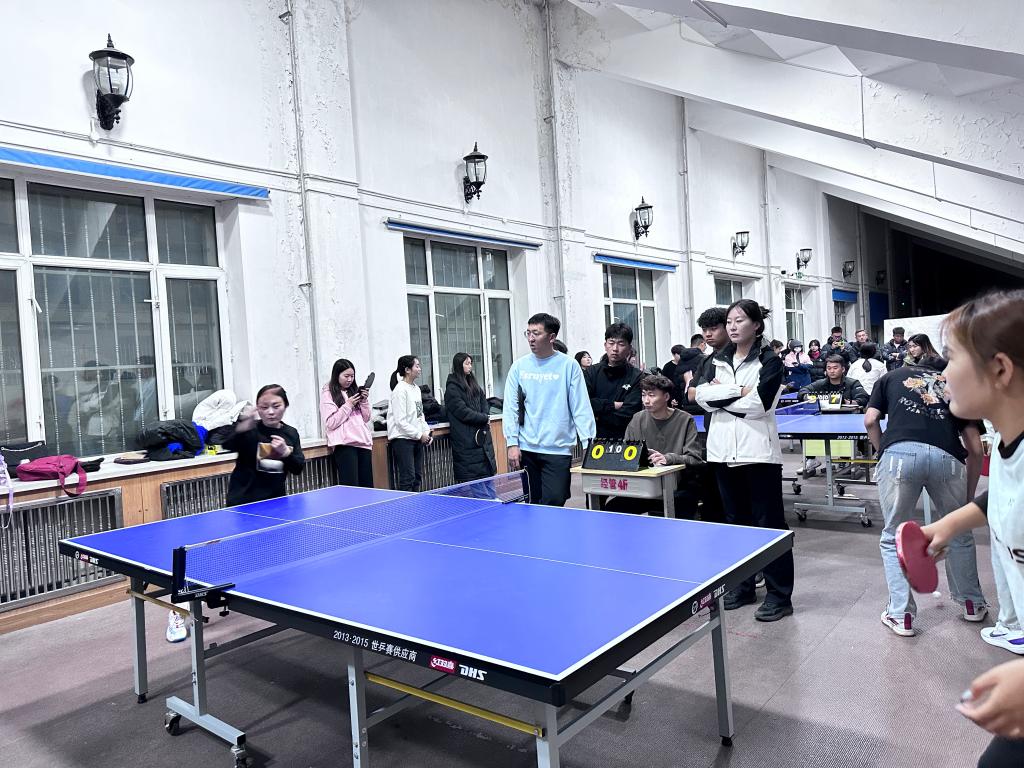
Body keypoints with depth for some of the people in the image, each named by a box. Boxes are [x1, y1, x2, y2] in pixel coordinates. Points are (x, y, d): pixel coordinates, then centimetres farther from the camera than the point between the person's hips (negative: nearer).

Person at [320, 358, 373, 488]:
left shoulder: (354, 391, 17)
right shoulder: (328, 394, 1)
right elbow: (330, 423, -7)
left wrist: (364, 401, 2)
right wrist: (348, 405, -8)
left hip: (363, 442, 6)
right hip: (344, 444, -6)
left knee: (367, 486, 4)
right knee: (351, 487, -11)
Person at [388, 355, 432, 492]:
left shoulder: (416, 389, 13)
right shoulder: (400, 390, -13)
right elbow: (400, 421, -17)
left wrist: (427, 432, 7)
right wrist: (419, 434, -13)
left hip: (417, 439, 9)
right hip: (402, 439, -9)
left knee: (417, 478, 11)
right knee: (408, 478, -8)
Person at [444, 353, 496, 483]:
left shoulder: (473, 384, 16)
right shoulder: (452, 388, -8)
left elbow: (484, 403, 16)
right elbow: (463, 412, -15)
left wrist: (485, 417, -4)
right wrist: (485, 418, -8)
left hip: (482, 436, 8)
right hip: (466, 441, -7)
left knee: (487, 473, 7)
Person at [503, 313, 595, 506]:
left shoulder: (568, 366, -1)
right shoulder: (519, 367, 6)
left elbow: (581, 408, -2)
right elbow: (510, 408, 6)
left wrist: (588, 444, -9)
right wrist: (512, 443, -2)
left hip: (558, 449, -2)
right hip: (525, 449, 2)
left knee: (554, 503, -7)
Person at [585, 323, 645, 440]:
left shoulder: (637, 377, -3)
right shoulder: (592, 372, 7)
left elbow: (625, 418, -11)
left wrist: (596, 416, -6)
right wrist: (613, 405, -11)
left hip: (623, 439, -2)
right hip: (593, 438, 2)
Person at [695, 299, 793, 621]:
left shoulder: (770, 361, -3)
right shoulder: (720, 360, 12)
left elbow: (759, 403, -16)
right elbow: (702, 394, -2)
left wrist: (720, 396, -7)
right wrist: (738, 391, -13)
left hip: (758, 450, -5)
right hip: (724, 449, 6)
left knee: (769, 522, -1)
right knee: (736, 520, 14)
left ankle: (779, 594, 7)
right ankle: (743, 585, 26)